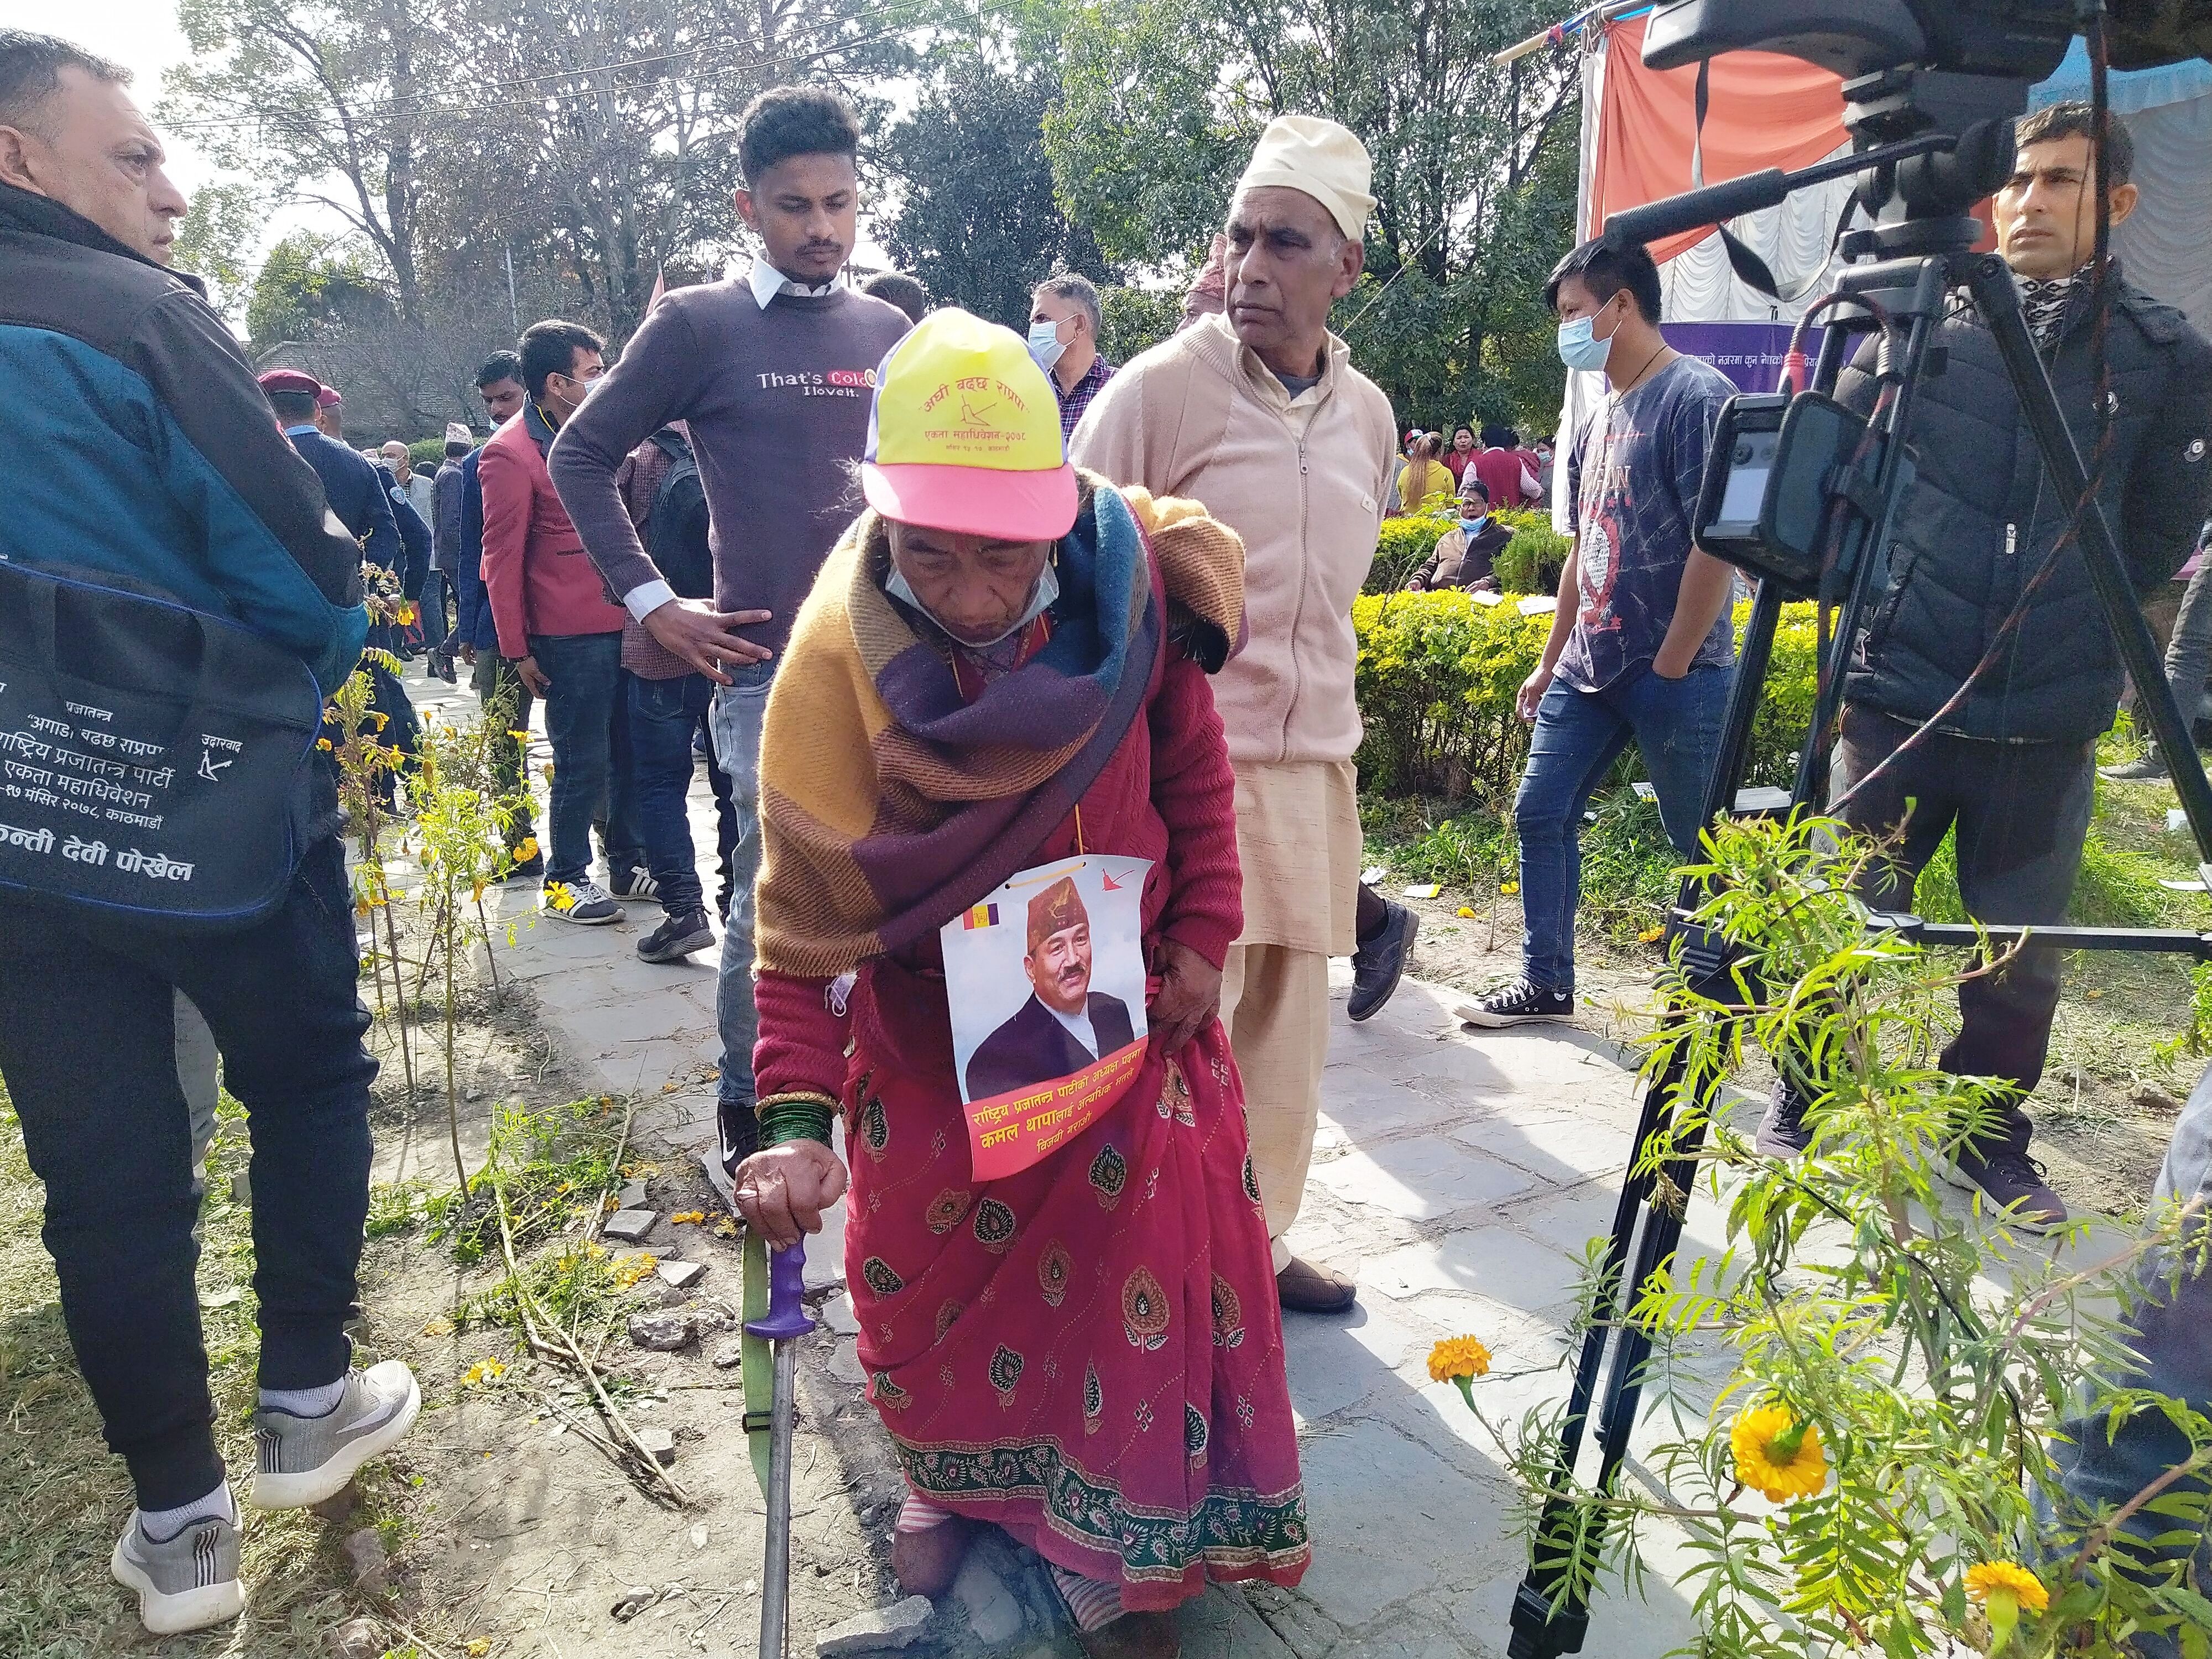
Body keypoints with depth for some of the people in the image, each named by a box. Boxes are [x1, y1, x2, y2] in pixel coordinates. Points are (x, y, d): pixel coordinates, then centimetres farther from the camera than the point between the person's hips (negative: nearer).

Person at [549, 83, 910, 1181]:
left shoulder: (889, 332, 12)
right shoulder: (700, 325, 0)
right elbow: (582, 457, 4)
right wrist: (651, 602, -3)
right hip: (774, 668, -4)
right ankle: (747, 1109, 18)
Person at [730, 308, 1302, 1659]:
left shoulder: (1128, 588, -21)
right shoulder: (838, 667, -27)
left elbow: (1192, 770, -4)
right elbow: (806, 913, -25)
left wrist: (1202, 936, -5)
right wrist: (797, 1115, -33)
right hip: (935, 1027, -1)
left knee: (1139, 1253, 7)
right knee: (932, 1264, 11)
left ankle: (1123, 1548, 31)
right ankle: (956, 1480, 42)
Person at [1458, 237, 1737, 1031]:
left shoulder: (1695, 395, -11)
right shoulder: (1602, 414, 15)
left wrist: (1671, 668, -16)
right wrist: (1550, 662, 19)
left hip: (1675, 674, -8)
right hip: (1587, 669, 9)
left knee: (1700, 844, 2)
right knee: (1540, 814, 9)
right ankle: (1545, 984, 21)